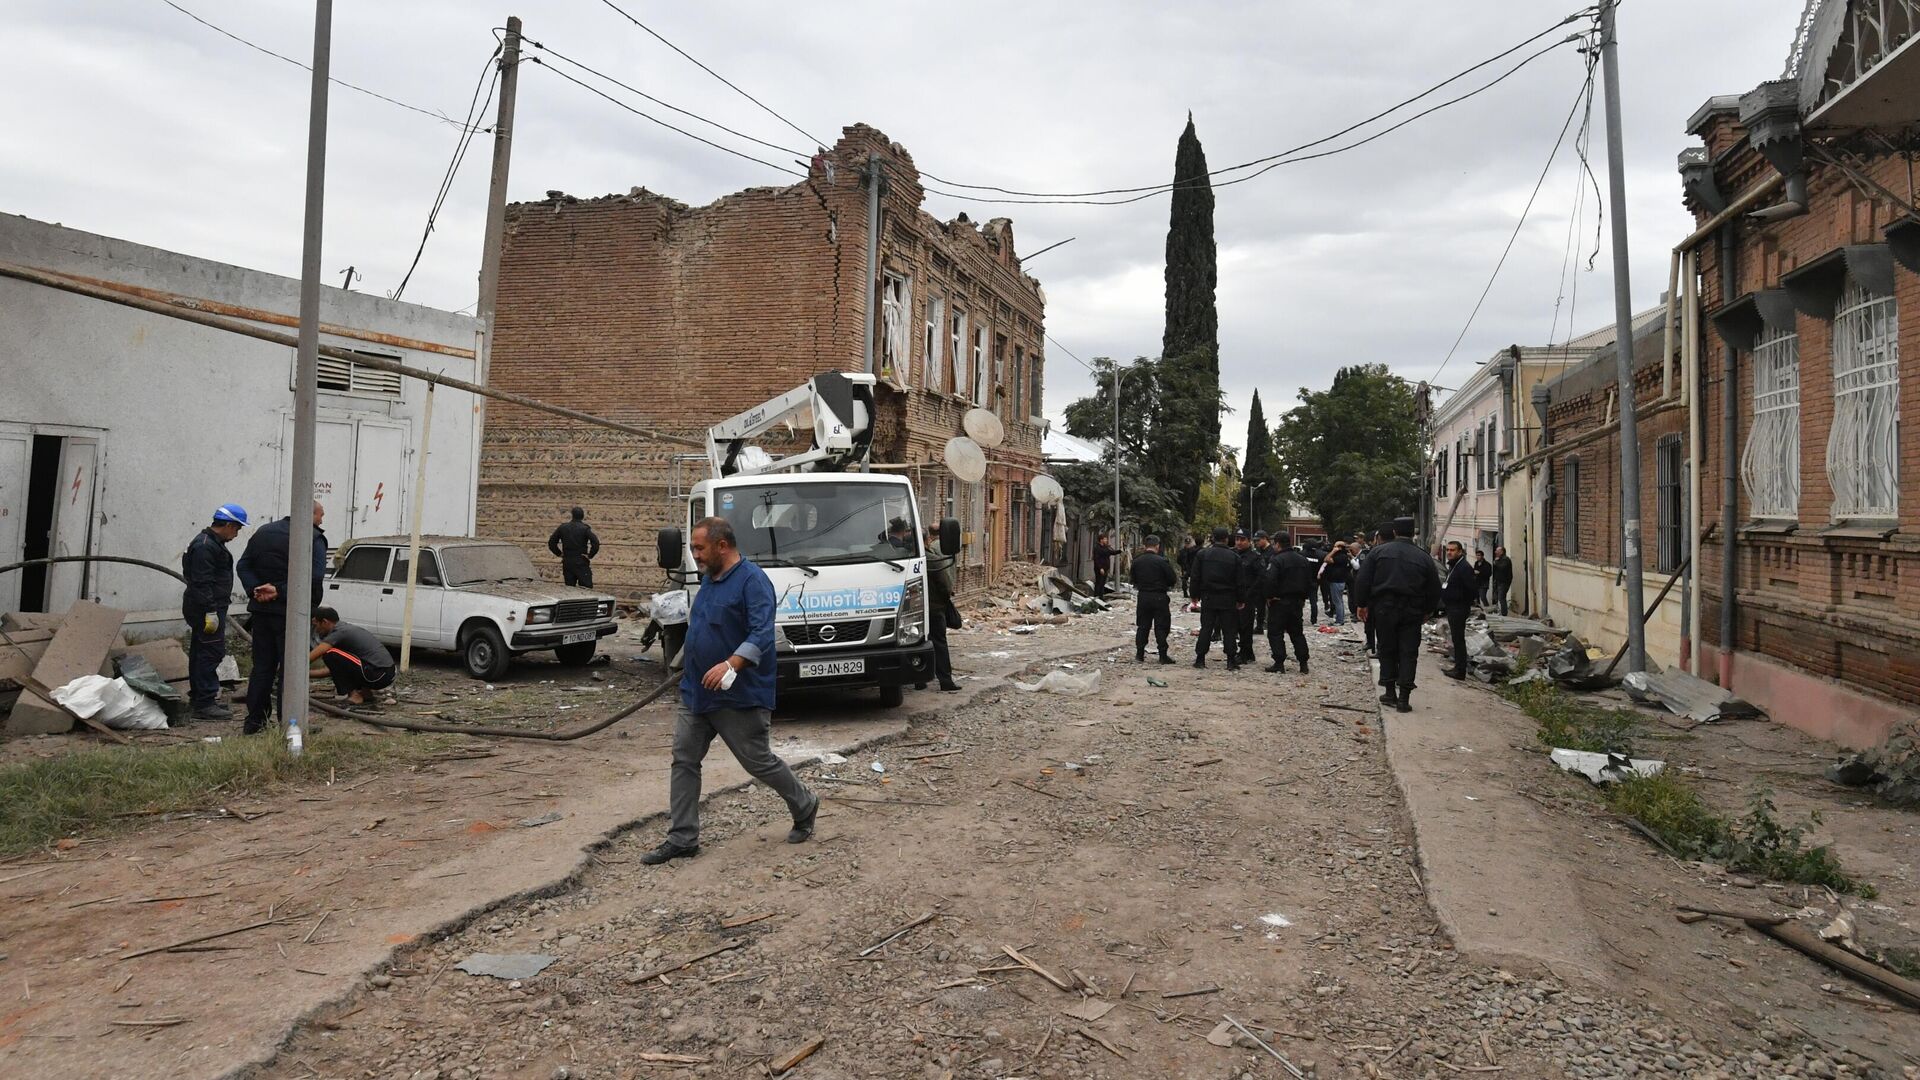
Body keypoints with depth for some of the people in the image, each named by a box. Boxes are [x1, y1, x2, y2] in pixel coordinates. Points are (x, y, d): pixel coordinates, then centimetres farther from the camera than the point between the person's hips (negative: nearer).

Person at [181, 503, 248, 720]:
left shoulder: (212, 543, 18)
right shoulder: (205, 546, -17)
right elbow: (202, 582, -23)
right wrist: (211, 612, -24)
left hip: (206, 610, 11)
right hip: (207, 609, -11)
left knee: (201, 652, 16)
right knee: (212, 652, -11)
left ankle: (198, 697, 26)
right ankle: (205, 703, -12)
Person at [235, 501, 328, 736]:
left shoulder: (263, 532, 13)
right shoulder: (313, 539, -10)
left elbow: (242, 565, 8)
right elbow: (315, 576, -23)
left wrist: (255, 591, -5)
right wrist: (280, 591, -18)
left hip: (261, 610, 6)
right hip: (289, 613, -6)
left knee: (262, 666, 14)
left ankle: (254, 720, 17)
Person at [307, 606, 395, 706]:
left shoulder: (338, 632, -6)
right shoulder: (346, 628, 22)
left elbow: (310, 658, -11)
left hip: (378, 676, -10)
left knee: (330, 655, -10)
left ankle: (354, 695, -5)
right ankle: (366, 691, 14)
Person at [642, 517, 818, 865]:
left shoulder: (752, 580, -15)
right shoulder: (708, 579, 12)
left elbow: (762, 633, -26)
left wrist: (731, 665, -38)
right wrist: (688, 660, 20)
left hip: (740, 697, -8)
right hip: (696, 693, 8)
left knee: (759, 763, 2)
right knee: (684, 761, 5)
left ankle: (805, 806, 26)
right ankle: (682, 839, 12)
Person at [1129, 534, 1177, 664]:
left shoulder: (1137, 561, -1)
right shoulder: (1162, 561, -13)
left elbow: (1133, 579, 7)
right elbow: (1172, 580, -8)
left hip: (1142, 596, 4)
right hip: (1159, 597, -4)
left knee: (1142, 626, 13)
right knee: (1161, 627, 3)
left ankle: (1140, 654, 15)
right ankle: (1163, 655, 3)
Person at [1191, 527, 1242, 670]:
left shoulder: (1202, 555, -2)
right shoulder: (1234, 557, -4)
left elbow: (1195, 578, 0)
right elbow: (1238, 582, -1)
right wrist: (1239, 600, 7)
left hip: (1208, 598, 1)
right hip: (1228, 599, -1)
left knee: (1206, 629, 6)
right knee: (1229, 630, 4)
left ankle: (1200, 659, 7)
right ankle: (1231, 661, 4)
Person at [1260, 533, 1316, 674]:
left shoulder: (1276, 560, -15)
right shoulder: (1303, 560, 10)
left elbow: (1269, 581, -25)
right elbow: (1310, 582, 15)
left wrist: (1269, 596, -12)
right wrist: (1304, 597, 18)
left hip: (1279, 602, -7)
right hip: (1297, 602, 7)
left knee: (1275, 632, 1)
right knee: (1297, 633, 14)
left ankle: (1279, 663, -3)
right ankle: (1303, 663, 12)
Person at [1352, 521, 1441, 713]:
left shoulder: (1379, 552, 0)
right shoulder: (1423, 557, 5)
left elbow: (1363, 580, -3)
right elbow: (1435, 589, 9)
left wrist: (1362, 604, 7)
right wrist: (1427, 611, 20)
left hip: (1384, 609, -1)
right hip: (1412, 611, 1)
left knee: (1387, 650, 12)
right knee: (1408, 653, 3)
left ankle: (1390, 692, 16)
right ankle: (1404, 697, 0)